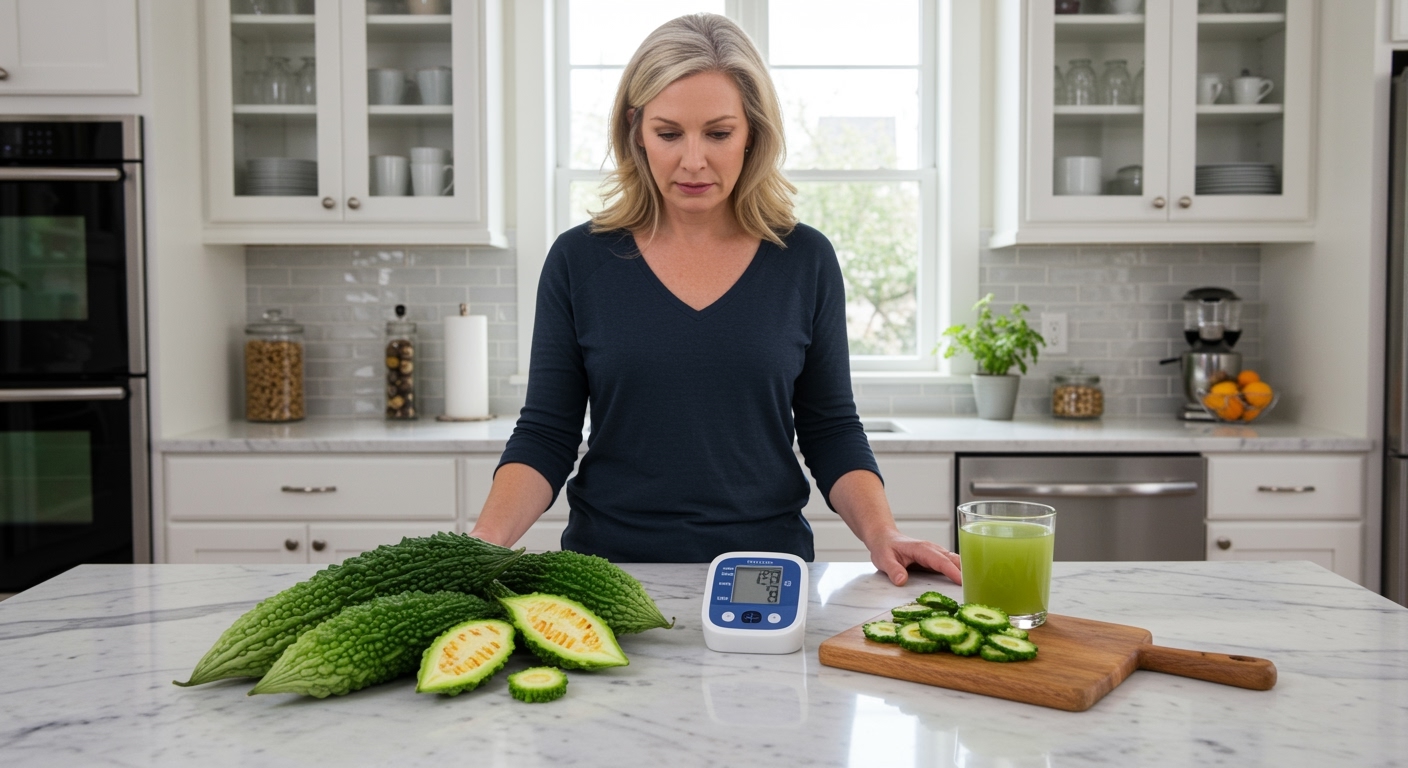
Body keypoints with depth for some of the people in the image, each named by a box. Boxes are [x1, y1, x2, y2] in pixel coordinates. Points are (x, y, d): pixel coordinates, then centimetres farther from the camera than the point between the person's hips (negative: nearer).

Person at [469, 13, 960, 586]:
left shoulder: (806, 261, 2)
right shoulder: (578, 261, 1)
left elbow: (831, 431, 7)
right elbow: (545, 437, 1)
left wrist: (882, 534, -9)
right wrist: (486, 539, -15)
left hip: (765, 575, 0)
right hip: (611, 575, 0)